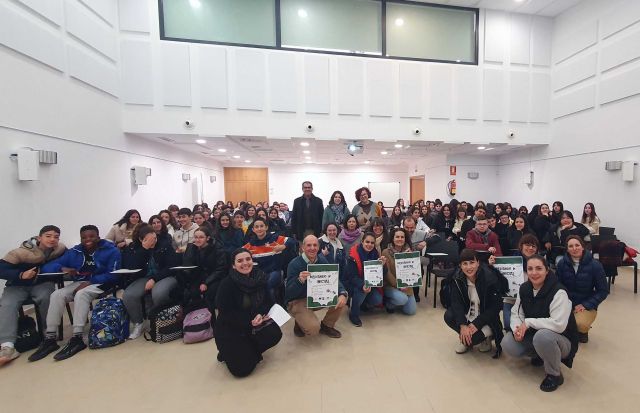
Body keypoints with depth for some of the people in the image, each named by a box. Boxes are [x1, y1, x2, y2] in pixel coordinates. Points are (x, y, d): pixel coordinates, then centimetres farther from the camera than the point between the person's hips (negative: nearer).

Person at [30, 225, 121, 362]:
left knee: (81, 294, -33)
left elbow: (113, 274, -13)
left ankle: (77, 338, -31)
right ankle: (50, 339, -17)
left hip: (100, 283, -5)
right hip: (79, 283, 6)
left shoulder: (111, 250, -6)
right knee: (56, 295, -20)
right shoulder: (74, 252, 10)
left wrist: (90, 282, -21)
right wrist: (63, 268, -15)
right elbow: (47, 267, 8)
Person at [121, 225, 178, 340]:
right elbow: (132, 269, -8)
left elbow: (171, 267, -6)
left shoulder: (165, 246, -3)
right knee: (128, 295, -25)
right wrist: (144, 249, -17)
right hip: (144, 278, 3)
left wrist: (154, 278, -17)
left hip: (165, 277, -3)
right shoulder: (133, 248, 4)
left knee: (158, 294, -34)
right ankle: (138, 324, 0)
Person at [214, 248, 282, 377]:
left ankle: (248, 350, 7)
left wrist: (260, 315, -23)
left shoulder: (260, 278, -8)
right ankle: (228, 352, 18)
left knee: (275, 334, -20)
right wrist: (250, 320, -25)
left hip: (254, 323, 5)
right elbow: (225, 313, -19)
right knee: (243, 368, -15)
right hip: (230, 328, -4)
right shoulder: (227, 284, -20)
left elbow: (268, 301, -1)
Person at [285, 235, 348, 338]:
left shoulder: (322, 260, -5)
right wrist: (299, 280, -43)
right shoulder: (294, 264, -21)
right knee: (313, 328, -27)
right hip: (298, 301, -5)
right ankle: (300, 324, 10)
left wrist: (343, 294, -27)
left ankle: (326, 325, 11)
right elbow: (289, 293, -23)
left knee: (341, 298, -14)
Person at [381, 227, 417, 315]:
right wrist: (398, 285, -17)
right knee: (402, 299, -29)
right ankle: (388, 303, 5)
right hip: (390, 285, -4)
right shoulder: (386, 252, -10)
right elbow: (387, 272, -12)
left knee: (411, 311, -4)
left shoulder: (408, 251, 2)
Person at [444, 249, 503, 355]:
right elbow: (456, 302, -13)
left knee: (472, 338, -25)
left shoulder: (490, 278, -21)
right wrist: (462, 325, -27)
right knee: (448, 317, -22)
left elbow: (495, 306, -17)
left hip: (485, 318, -3)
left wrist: (476, 324, -23)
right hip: (466, 315, 4)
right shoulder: (457, 278, -11)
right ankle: (464, 338, 5)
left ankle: (486, 335, 9)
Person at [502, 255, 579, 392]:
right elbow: (516, 312, -2)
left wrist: (528, 322, -27)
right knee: (507, 345, -14)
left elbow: (559, 324, -32)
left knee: (542, 336, -38)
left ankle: (554, 375, -9)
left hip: (561, 341, -5)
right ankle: (539, 355, 17)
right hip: (533, 335, 6)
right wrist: (517, 329, -22)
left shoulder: (558, 292, -24)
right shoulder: (524, 288, -5)